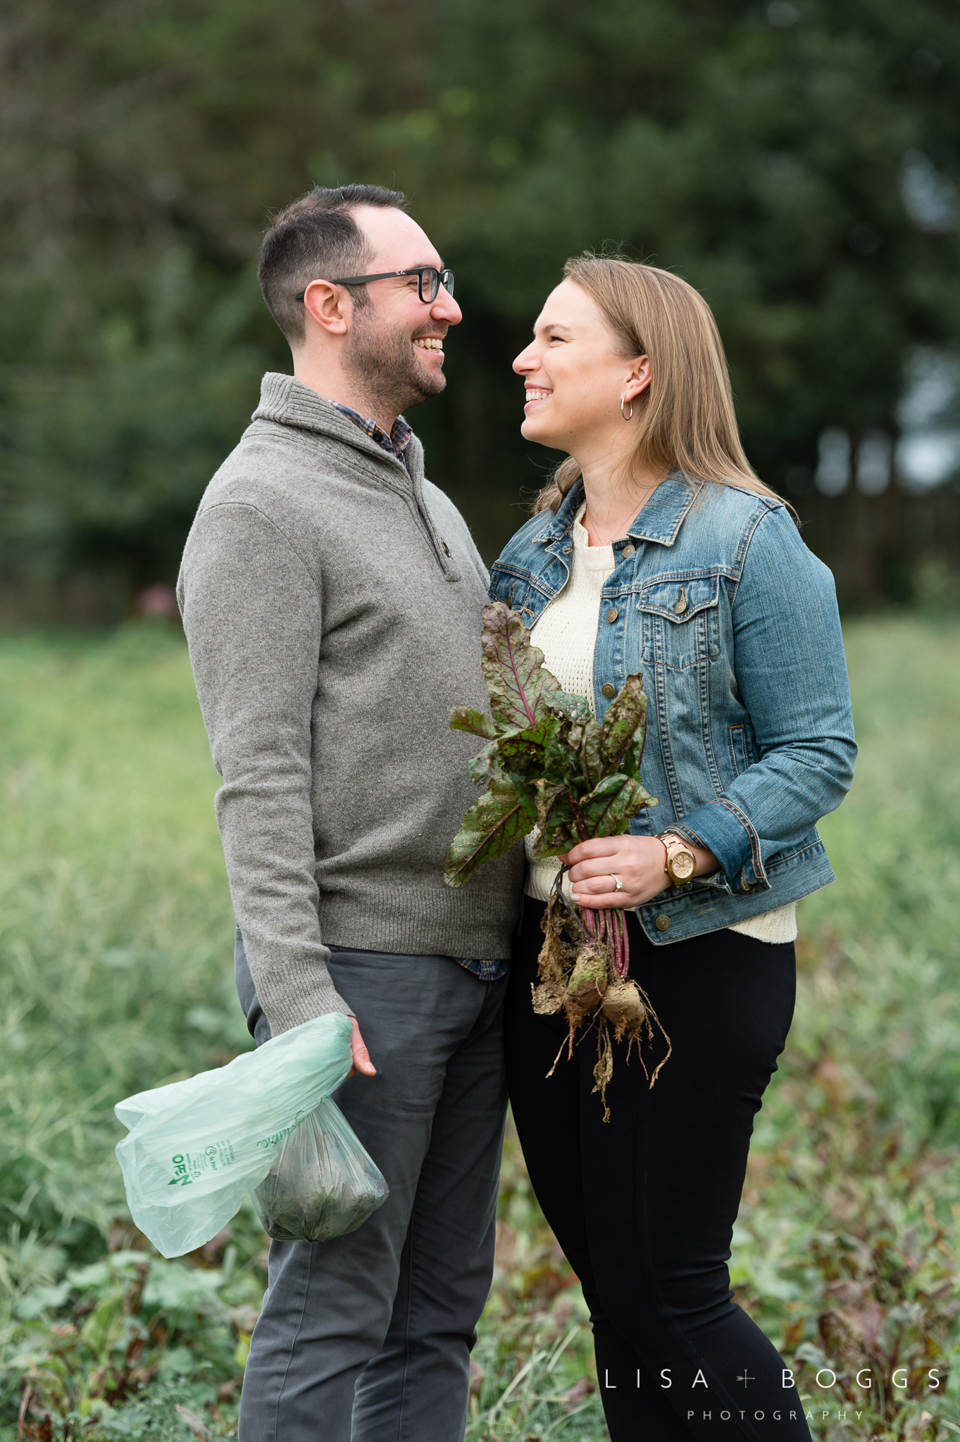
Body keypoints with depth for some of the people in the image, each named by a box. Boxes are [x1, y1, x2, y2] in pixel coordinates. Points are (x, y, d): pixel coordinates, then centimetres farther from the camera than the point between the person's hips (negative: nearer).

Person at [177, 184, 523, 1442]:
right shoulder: (262, 504, -10)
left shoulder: (427, 499, 19)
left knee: (440, 1304, 12)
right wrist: (298, 999, -23)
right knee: (332, 1311, -5)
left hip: (473, 963, 9)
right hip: (359, 966, -9)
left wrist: (525, 930, 17)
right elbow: (259, 779, -16)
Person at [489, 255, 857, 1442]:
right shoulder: (534, 550, 12)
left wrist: (677, 855, -24)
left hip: (695, 953, -7)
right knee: (607, 1284, 11)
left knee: (665, 1292, -5)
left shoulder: (746, 542, -10)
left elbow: (816, 752, -11)